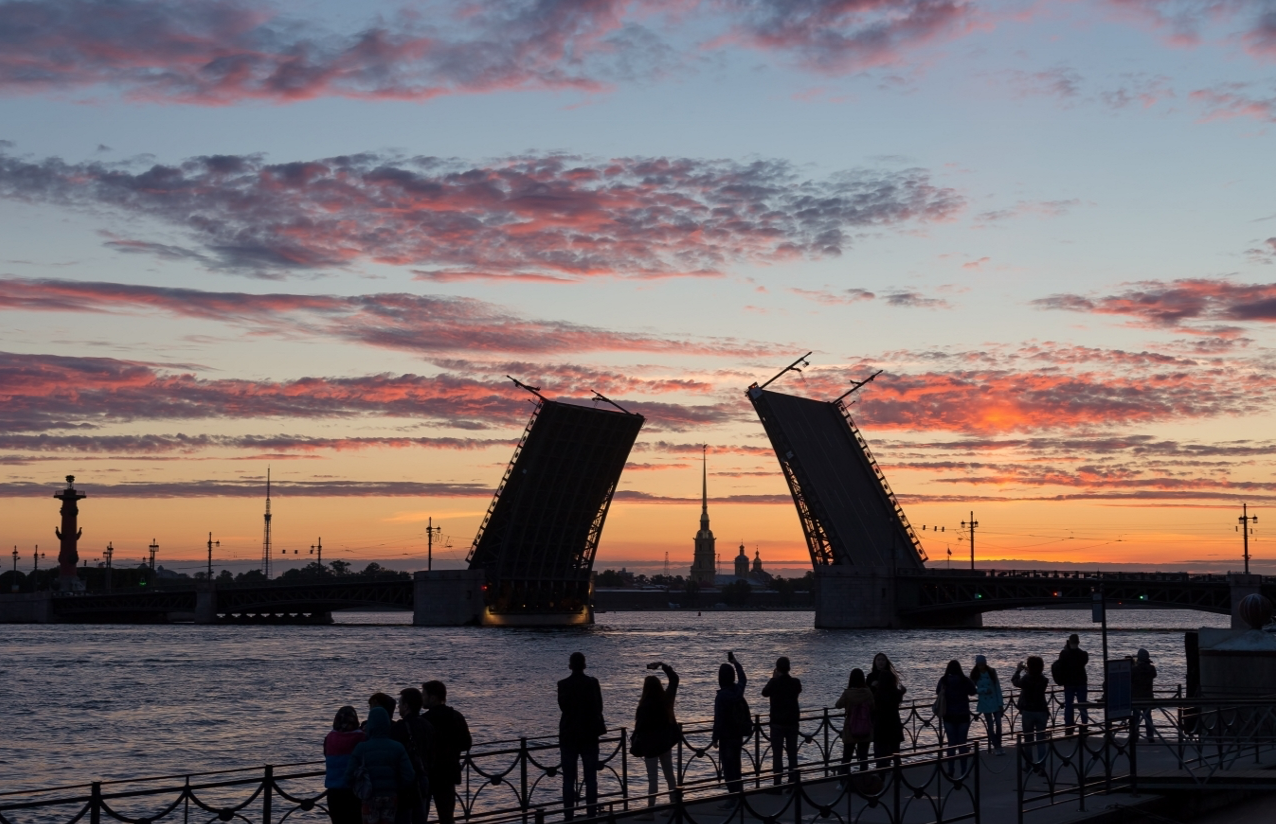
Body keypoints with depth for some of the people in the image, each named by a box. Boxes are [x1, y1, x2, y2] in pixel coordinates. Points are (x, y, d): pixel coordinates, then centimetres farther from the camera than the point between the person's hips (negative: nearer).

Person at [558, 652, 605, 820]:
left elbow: (563, 706, 0)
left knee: (568, 778, 3)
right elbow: (598, 708, 3)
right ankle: (592, 813, 4)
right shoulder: (592, 683, -4)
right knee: (591, 778, 7)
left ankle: (569, 816, 0)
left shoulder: (563, 685, -9)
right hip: (589, 735, 1)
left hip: (569, 735, -1)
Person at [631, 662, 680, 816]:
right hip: (666, 742, 6)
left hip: (651, 744, -6)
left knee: (653, 777, -7)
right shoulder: (667, 699, -2)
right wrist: (663, 665, 17)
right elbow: (674, 679, 13)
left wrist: (635, 746, -8)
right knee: (669, 774, 15)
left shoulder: (645, 705, -18)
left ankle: (650, 811, -7)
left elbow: (639, 726, -15)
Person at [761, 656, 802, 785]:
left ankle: (778, 784, -4)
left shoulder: (774, 683, -13)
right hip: (792, 722, 4)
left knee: (777, 754, -1)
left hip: (777, 723, -4)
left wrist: (773, 678, 12)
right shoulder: (795, 683, -3)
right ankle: (793, 782, 10)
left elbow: (765, 693, 5)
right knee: (792, 753, 10)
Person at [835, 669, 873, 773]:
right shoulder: (868, 693, -8)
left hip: (850, 732, -2)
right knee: (863, 758, 11)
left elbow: (838, 705, 1)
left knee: (846, 758, 9)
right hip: (866, 731, 2)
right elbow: (873, 709, 2)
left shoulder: (847, 693, -14)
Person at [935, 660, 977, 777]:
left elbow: (938, 692, 8)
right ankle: (963, 770, 5)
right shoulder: (965, 680, -11)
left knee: (951, 743, 7)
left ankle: (951, 771, 5)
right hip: (963, 715, -1)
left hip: (949, 716, 1)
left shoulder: (943, 681, -8)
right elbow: (972, 692, 3)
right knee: (962, 743, 5)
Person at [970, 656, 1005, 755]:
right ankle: (996, 747, 10)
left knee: (998, 724, -1)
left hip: (995, 702, 0)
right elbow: (973, 689, -4)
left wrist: (1001, 704, -6)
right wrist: (984, 690, -21)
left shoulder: (992, 672, -3)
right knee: (990, 725, 2)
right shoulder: (975, 675, -4)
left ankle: (998, 745, 13)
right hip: (984, 703, 0)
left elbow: (997, 688, -3)